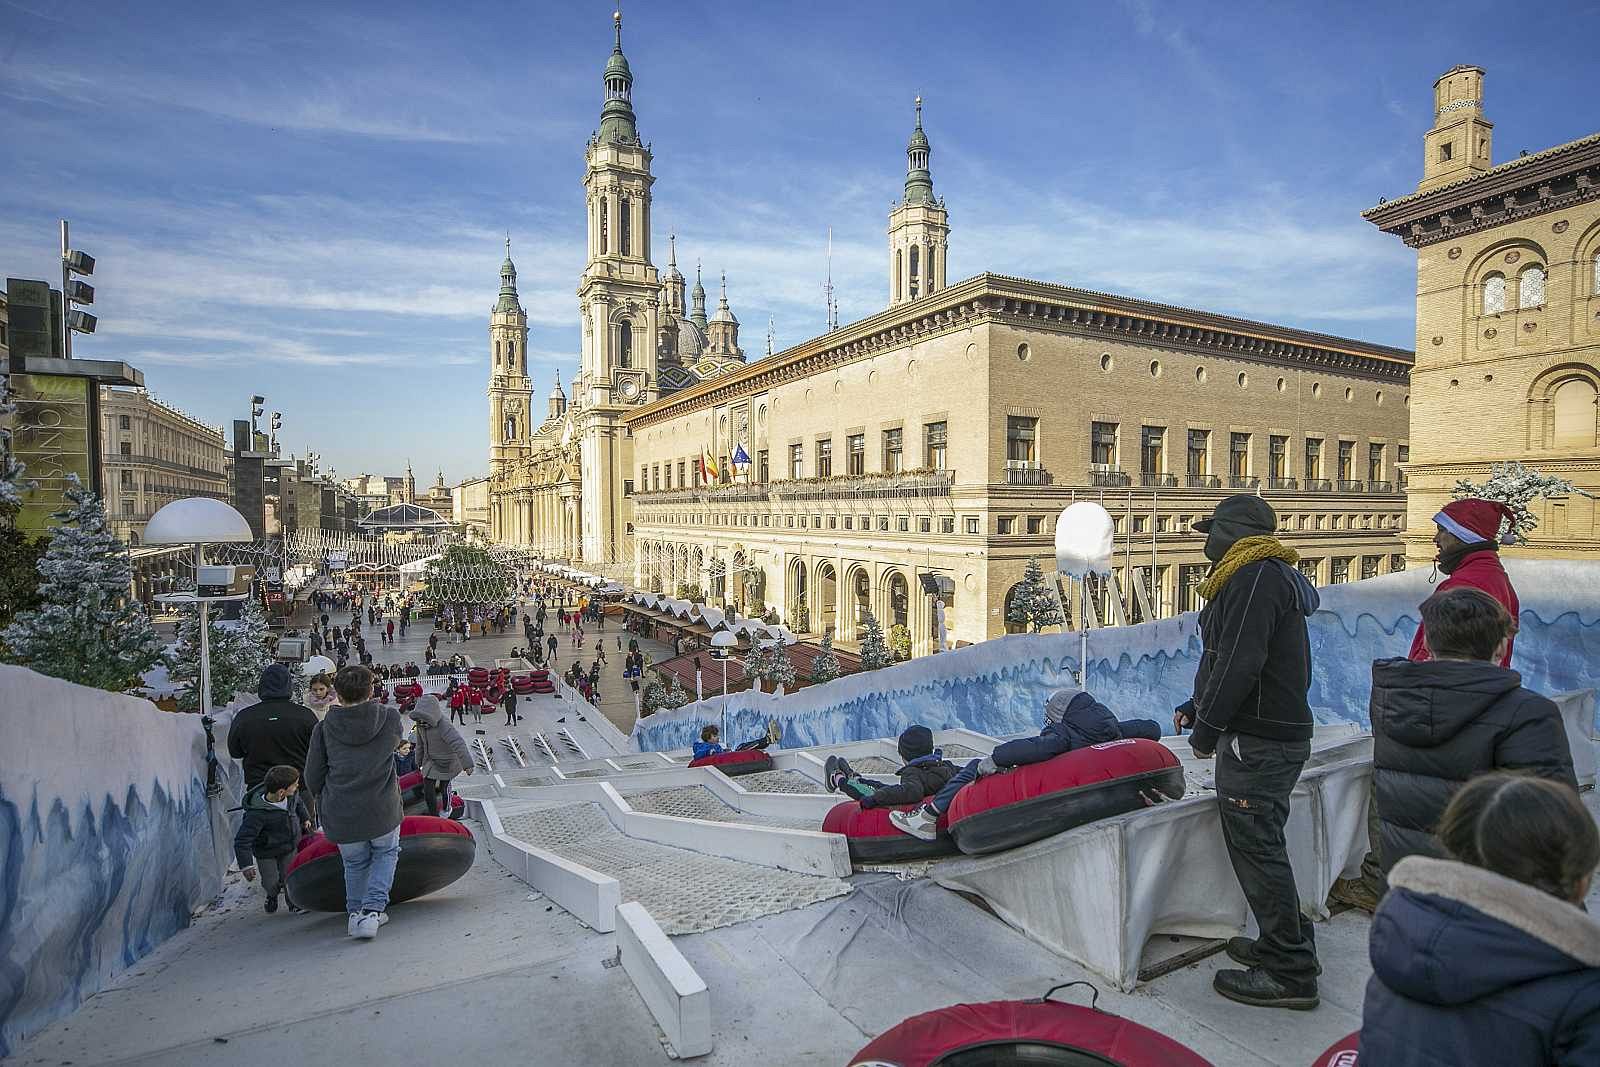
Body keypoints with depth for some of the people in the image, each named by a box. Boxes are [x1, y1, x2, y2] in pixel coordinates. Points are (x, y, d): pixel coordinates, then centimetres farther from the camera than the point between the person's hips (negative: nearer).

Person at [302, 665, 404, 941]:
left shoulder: (324, 728, -3)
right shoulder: (390, 718, -5)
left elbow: (312, 780, 2)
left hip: (340, 817, 1)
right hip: (383, 813, -1)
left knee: (354, 863, 27)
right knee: (386, 853, 24)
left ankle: (356, 912, 30)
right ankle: (373, 910, 9)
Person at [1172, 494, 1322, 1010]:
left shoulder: (1256, 576, -17)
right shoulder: (1269, 576, 18)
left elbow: (1240, 663, -24)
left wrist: (1207, 728, -15)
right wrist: (1198, 706, 23)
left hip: (1257, 741, -11)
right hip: (1277, 732, 11)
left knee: (1257, 848, -3)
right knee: (1256, 844, 19)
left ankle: (1289, 973, 8)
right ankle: (1288, 944, 32)